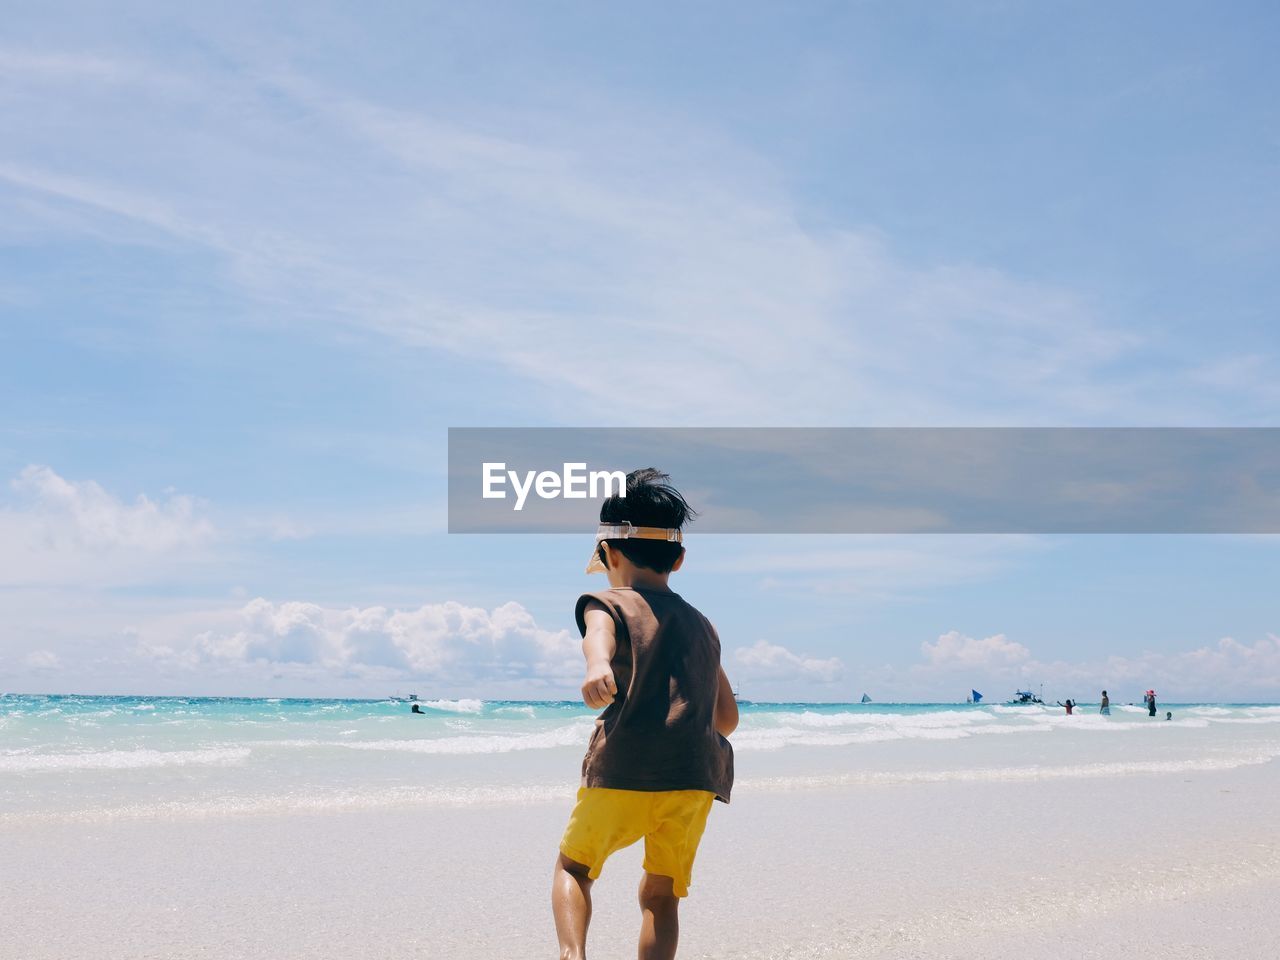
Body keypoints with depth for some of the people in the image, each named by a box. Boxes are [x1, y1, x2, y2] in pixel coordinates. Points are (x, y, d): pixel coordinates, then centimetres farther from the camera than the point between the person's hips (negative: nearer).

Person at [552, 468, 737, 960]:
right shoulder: (702, 625, 23)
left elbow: (598, 634, -19)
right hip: (698, 775, 4)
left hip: (623, 768, -4)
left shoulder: (609, 603, 8)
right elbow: (728, 718, 28)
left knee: (572, 866, 15)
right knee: (661, 894, 15)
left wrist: (597, 667, -41)